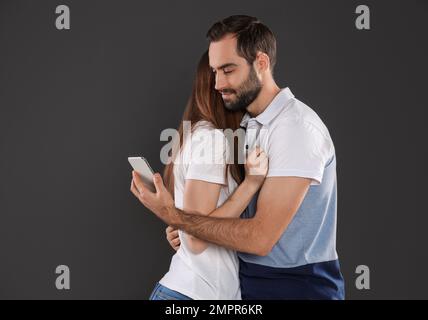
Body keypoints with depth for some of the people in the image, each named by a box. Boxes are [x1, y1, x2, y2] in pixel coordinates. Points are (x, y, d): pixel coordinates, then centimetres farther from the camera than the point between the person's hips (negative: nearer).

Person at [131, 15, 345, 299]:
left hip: (297, 286, -8)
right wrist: (184, 229, -6)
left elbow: (260, 237, -24)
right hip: (251, 279, 8)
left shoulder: (297, 127, -21)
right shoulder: (250, 125, 7)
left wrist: (172, 216, -21)